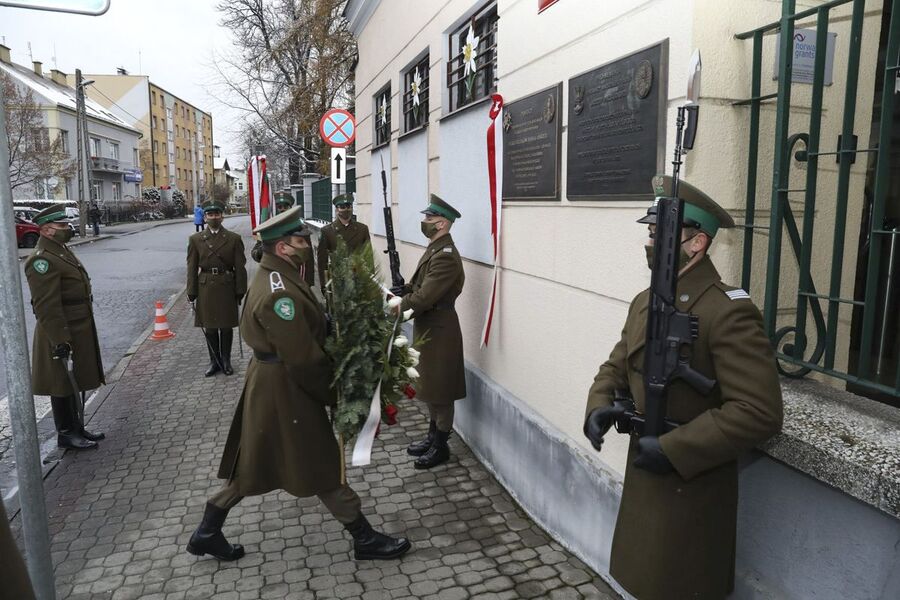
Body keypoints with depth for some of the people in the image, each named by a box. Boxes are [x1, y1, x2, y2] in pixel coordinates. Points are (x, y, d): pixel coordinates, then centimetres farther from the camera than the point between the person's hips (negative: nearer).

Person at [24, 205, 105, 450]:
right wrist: (60, 341, -25)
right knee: (63, 385, 3)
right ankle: (66, 434, 15)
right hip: (62, 335, -10)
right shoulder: (42, 260, -19)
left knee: (76, 383, 17)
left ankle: (77, 427, 29)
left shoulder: (61, 251, 13)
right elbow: (46, 307, -24)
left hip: (79, 331, 10)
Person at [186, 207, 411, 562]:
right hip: (285, 388, -10)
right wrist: (332, 395, -13)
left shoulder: (275, 277, 8)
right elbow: (303, 358, -24)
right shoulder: (280, 294, -26)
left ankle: (207, 534, 34)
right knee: (323, 465, 2)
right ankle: (365, 539, 18)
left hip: (267, 382, 10)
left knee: (252, 461, 21)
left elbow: (309, 334, 11)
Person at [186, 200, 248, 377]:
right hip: (205, 288, 1)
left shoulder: (234, 239, 0)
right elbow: (192, 268, 3)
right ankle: (214, 361, 21)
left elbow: (240, 267, -2)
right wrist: (192, 293, -1)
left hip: (227, 288, -1)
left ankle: (226, 360, 22)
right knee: (209, 328, 8)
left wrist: (240, 291, -6)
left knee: (226, 327, 8)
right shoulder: (195, 240, 4)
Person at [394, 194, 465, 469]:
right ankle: (432, 436, 34)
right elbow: (419, 285, 14)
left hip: (439, 330, -10)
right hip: (427, 327, 10)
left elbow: (424, 298, -25)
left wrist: (399, 307, -12)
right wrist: (401, 291, -4)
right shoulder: (434, 249, 10)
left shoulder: (446, 256, -23)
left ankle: (441, 446, 18)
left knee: (440, 390, 4)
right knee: (431, 387, 20)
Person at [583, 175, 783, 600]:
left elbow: (759, 413, -27)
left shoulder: (728, 312, -22)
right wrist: (600, 406, -8)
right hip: (644, 478, 8)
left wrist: (672, 450, -26)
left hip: (692, 489, -7)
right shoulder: (645, 301, 6)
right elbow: (617, 366, 13)